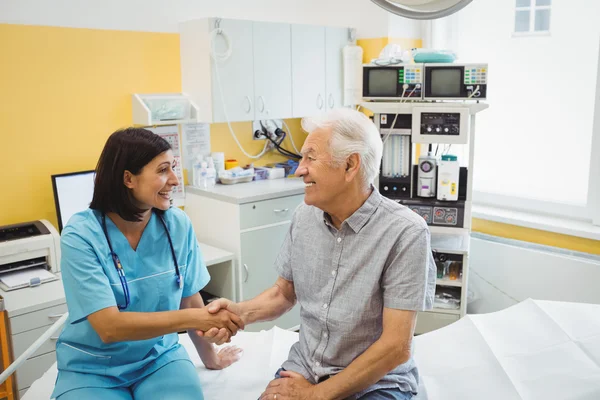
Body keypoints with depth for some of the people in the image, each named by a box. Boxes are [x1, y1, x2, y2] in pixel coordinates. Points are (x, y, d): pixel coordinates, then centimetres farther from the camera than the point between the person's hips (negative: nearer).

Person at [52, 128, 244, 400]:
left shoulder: (178, 225, -9)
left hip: (160, 357, 2)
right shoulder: (81, 235, -18)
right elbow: (109, 327, -25)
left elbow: (189, 300, 3)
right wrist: (197, 318, -28)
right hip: (92, 369, -2)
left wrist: (210, 358, 12)